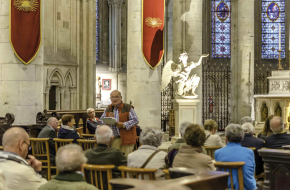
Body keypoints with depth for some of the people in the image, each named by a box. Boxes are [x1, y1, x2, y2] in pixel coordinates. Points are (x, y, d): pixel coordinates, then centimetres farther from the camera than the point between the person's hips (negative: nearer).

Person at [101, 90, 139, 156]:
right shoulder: (108, 109, 14)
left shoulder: (128, 108, -2)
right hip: (114, 138, 4)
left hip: (126, 137, -4)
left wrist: (123, 125, -19)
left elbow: (135, 120, -9)